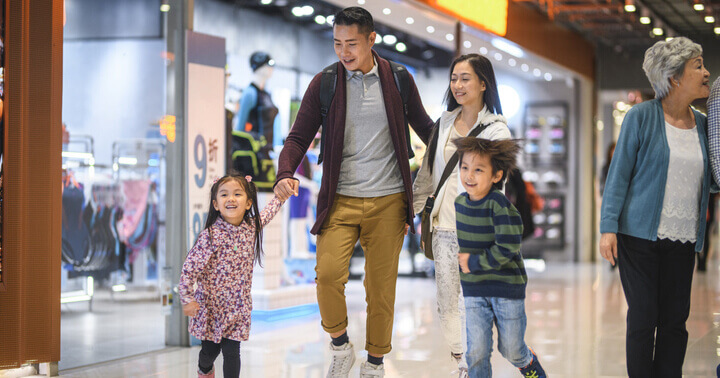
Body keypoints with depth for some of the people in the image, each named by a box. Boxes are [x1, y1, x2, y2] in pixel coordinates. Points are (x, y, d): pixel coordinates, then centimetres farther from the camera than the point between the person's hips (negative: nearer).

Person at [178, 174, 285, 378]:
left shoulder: (252, 226, -3)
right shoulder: (210, 236, -19)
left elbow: (267, 213, 22)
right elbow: (189, 269, -16)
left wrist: (281, 196, 29)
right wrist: (188, 300, -17)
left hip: (238, 307, 2)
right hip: (211, 305, -2)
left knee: (231, 352, -4)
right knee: (210, 350, 11)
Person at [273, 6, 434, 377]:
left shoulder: (398, 80, 4)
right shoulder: (324, 83, 2)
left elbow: (424, 128, 17)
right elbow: (299, 137, 2)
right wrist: (285, 174, -16)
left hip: (388, 202, 1)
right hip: (340, 200, -1)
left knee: (381, 286, 4)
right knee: (328, 273, -18)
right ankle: (340, 346, 6)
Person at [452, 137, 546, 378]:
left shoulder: (500, 205, -20)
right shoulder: (460, 203, 1)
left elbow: (507, 248, -25)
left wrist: (474, 263, -18)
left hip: (507, 287, -4)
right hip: (474, 290, 4)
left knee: (511, 349, 10)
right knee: (477, 349, -4)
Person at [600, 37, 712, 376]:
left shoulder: (702, 124, 9)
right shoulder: (642, 116, -4)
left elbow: (708, 181, 19)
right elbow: (619, 174, -4)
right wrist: (608, 228, -10)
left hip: (683, 240, 4)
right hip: (641, 235, -4)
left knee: (675, 320, 4)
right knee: (643, 318, -2)